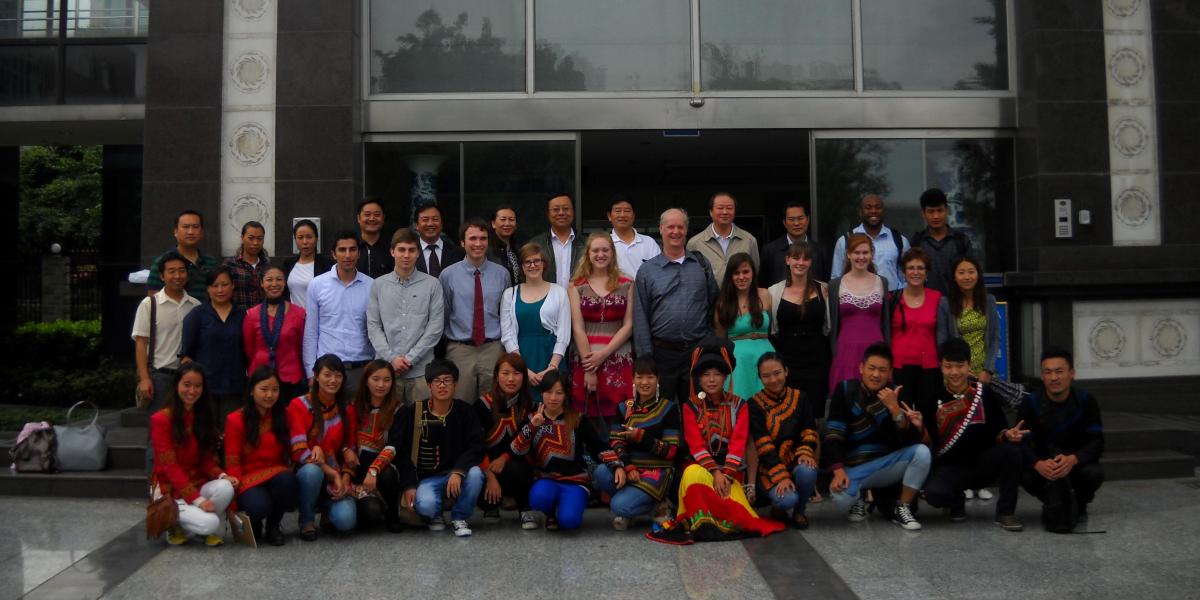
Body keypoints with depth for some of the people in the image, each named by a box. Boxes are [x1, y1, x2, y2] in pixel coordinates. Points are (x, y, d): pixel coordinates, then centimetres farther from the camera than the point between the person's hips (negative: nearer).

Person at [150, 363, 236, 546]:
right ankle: (176, 524, 3)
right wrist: (197, 499, -24)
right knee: (209, 523, -28)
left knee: (225, 488, -29)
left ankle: (210, 530, -3)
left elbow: (206, 459, 5)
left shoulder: (203, 417, 7)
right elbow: (170, 466, -17)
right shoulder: (161, 419, -12)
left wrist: (222, 475, -18)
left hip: (198, 484, 5)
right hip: (170, 490, -5)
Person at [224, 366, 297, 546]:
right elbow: (232, 463, 0)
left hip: (278, 476, 3)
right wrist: (236, 489, -13)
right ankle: (254, 524, 6)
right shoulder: (236, 420, 0)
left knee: (287, 479, -34)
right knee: (260, 506, -35)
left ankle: (273, 525, -5)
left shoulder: (284, 415, 8)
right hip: (249, 481, -2)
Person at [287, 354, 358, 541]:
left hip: (337, 480, 2)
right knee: (312, 470, -39)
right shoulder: (299, 405, -5)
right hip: (307, 475, -2)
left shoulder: (347, 409, 7)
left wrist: (345, 480, -10)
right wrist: (332, 474, -18)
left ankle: (329, 512, 13)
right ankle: (307, 520, -10)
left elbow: (350, 451, 8)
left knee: (346, 520, -26)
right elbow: (299, 451, -12)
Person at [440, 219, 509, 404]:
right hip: (460, 350, -1)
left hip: (493, 349, 1)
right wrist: (441, 348, 10)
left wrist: (507, 345, 12)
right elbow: (442, 314, 7)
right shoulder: (448, 275, 0)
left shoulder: (501, 274, 5)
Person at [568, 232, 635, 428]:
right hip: (586, 359, 0)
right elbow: (578, 328, -1)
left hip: (619, 360, 0)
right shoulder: (577, 286, 5)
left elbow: (628, 325, 2)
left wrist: (603, 354, -9)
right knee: (589, 421, 0)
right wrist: (588, 369, -8)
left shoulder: (627, 285, 7)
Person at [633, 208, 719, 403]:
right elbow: (640, 319, 0)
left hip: (698, 351, 1)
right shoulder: (647, 270, 2)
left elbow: (714, 305, 10)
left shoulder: (702, 264, 7)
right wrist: (645, 358, -5)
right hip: (663, 353, -1)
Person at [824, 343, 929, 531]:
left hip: (887, 465, 2)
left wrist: (895, 409, -27)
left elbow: (912, 441, -13)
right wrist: (838, 470, -22)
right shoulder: (845, 390, -6)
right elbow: (833, 434, -11)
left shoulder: (895, 395, -2)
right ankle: (860, 496, 7)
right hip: (854, 467, -2)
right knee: (840, 497, -32)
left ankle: (902, 509, -6)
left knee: (922, 452, -24)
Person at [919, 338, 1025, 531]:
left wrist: (1008, 435, -21)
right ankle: (957, 501, 8)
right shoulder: (932, 399, -5)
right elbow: (926, 443, -4)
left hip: (983, 463, 2)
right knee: (934, 493, -33)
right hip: (949, 467, -1)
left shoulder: (985, 393, -2)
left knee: (1011, 448, -28)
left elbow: (998, 432, 1)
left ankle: (1005, 512, -10)